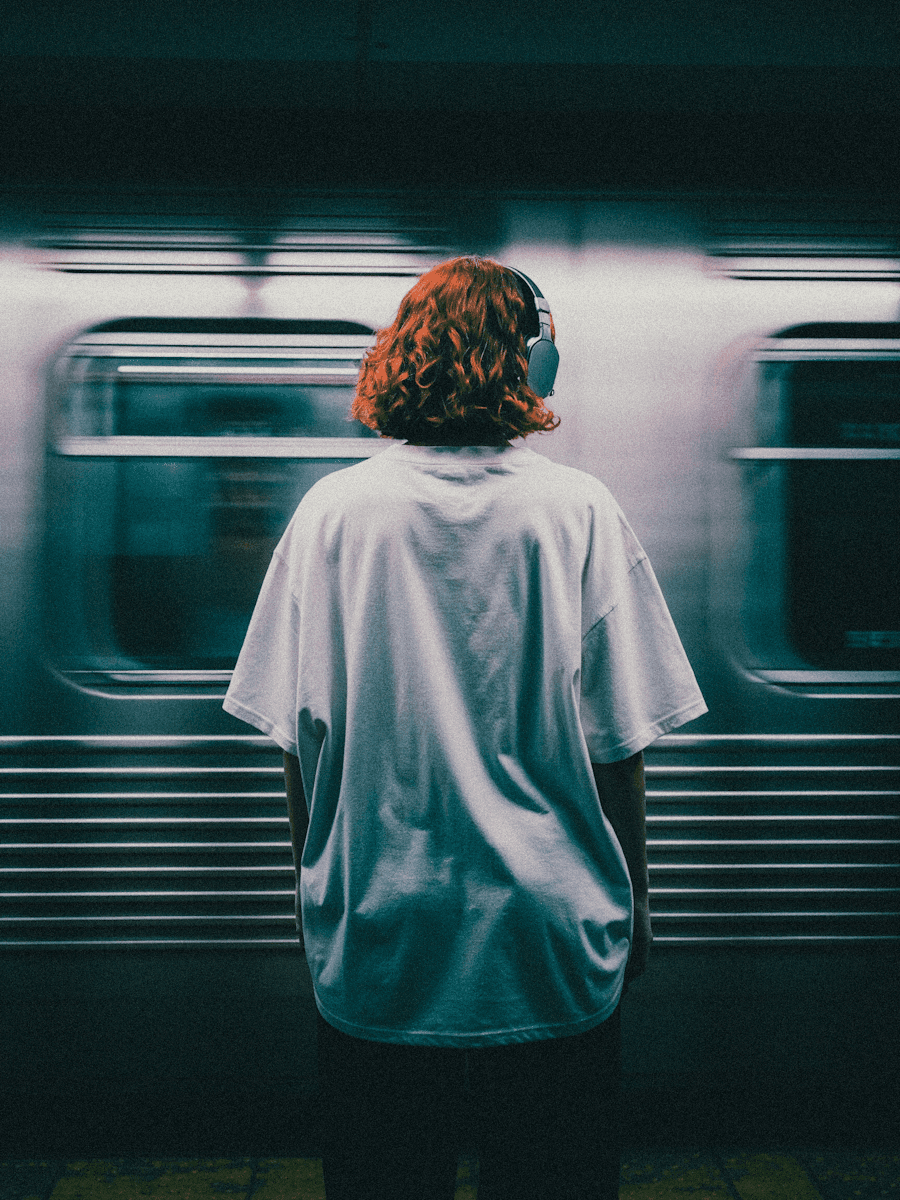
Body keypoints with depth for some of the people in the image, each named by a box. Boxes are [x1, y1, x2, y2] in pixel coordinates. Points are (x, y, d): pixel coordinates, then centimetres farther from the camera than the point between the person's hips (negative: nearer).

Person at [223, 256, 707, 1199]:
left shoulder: (332, 511, -6)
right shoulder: (579, 512, -9)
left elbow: (296, 740, -3)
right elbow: (620, 747, -6)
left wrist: (315, 890, 12)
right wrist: (634, 906, 8)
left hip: (374, 946, 1)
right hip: (553, 944, 0)